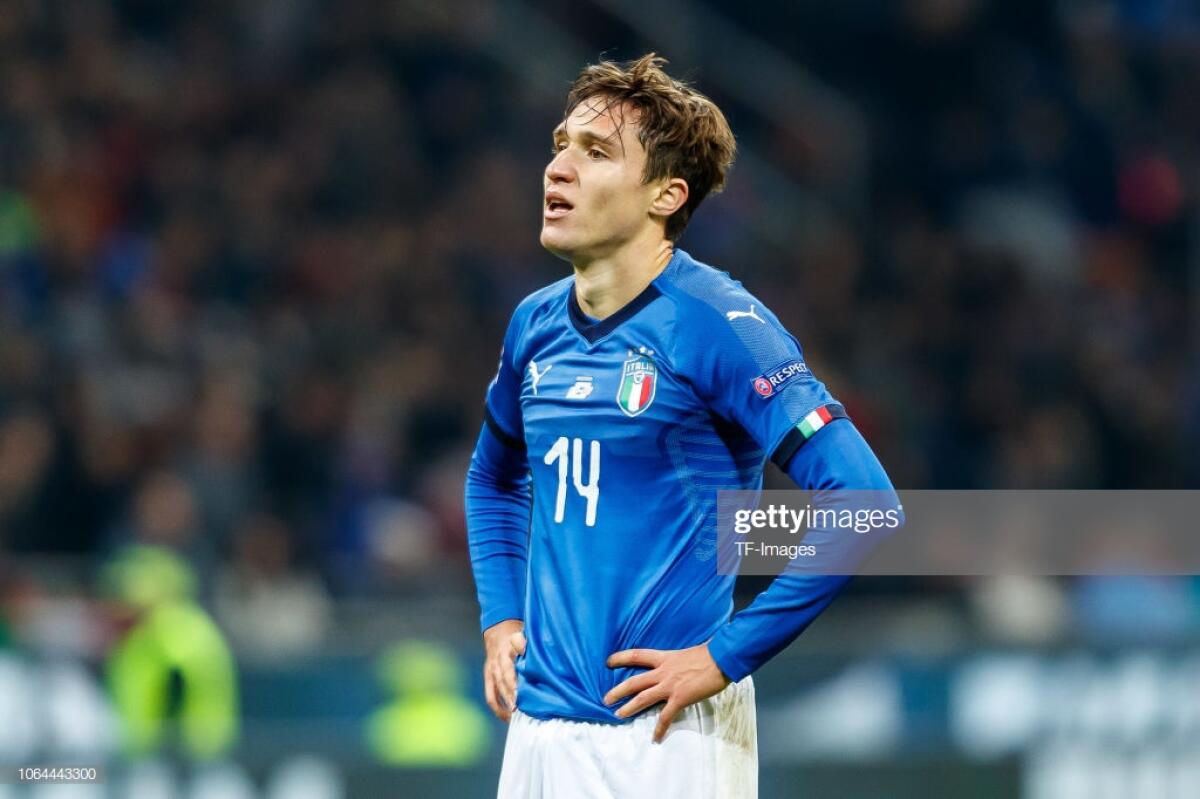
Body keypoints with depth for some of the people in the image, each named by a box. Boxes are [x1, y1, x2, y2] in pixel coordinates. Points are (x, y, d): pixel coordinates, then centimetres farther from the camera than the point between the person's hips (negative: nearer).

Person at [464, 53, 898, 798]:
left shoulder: (717, 324, -11)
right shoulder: (537, 324, 9)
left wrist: (728, 655, -17)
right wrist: (501, 621, 14)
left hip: (664, 736, -6)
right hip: (539, 725, 6)